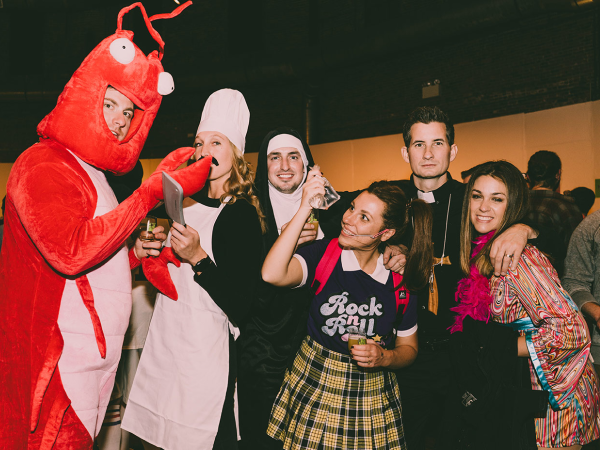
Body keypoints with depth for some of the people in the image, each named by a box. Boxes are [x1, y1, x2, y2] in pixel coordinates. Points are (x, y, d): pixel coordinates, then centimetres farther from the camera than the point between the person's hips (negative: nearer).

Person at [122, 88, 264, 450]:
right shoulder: (190, 204, 10)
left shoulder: (242, 214, -14)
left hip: (204, 353, -7)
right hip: (163, 344, 8)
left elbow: (242, 308, -19)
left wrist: (197, 257, -24)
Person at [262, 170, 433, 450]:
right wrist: (305, 208, -27)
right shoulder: (324, 254, -9)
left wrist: (384, 357, -16)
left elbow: (408, 348, 7)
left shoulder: (400, 279, -5)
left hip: (371, 396, 1)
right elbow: (272, 274, -30)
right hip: (314, 385, -1)